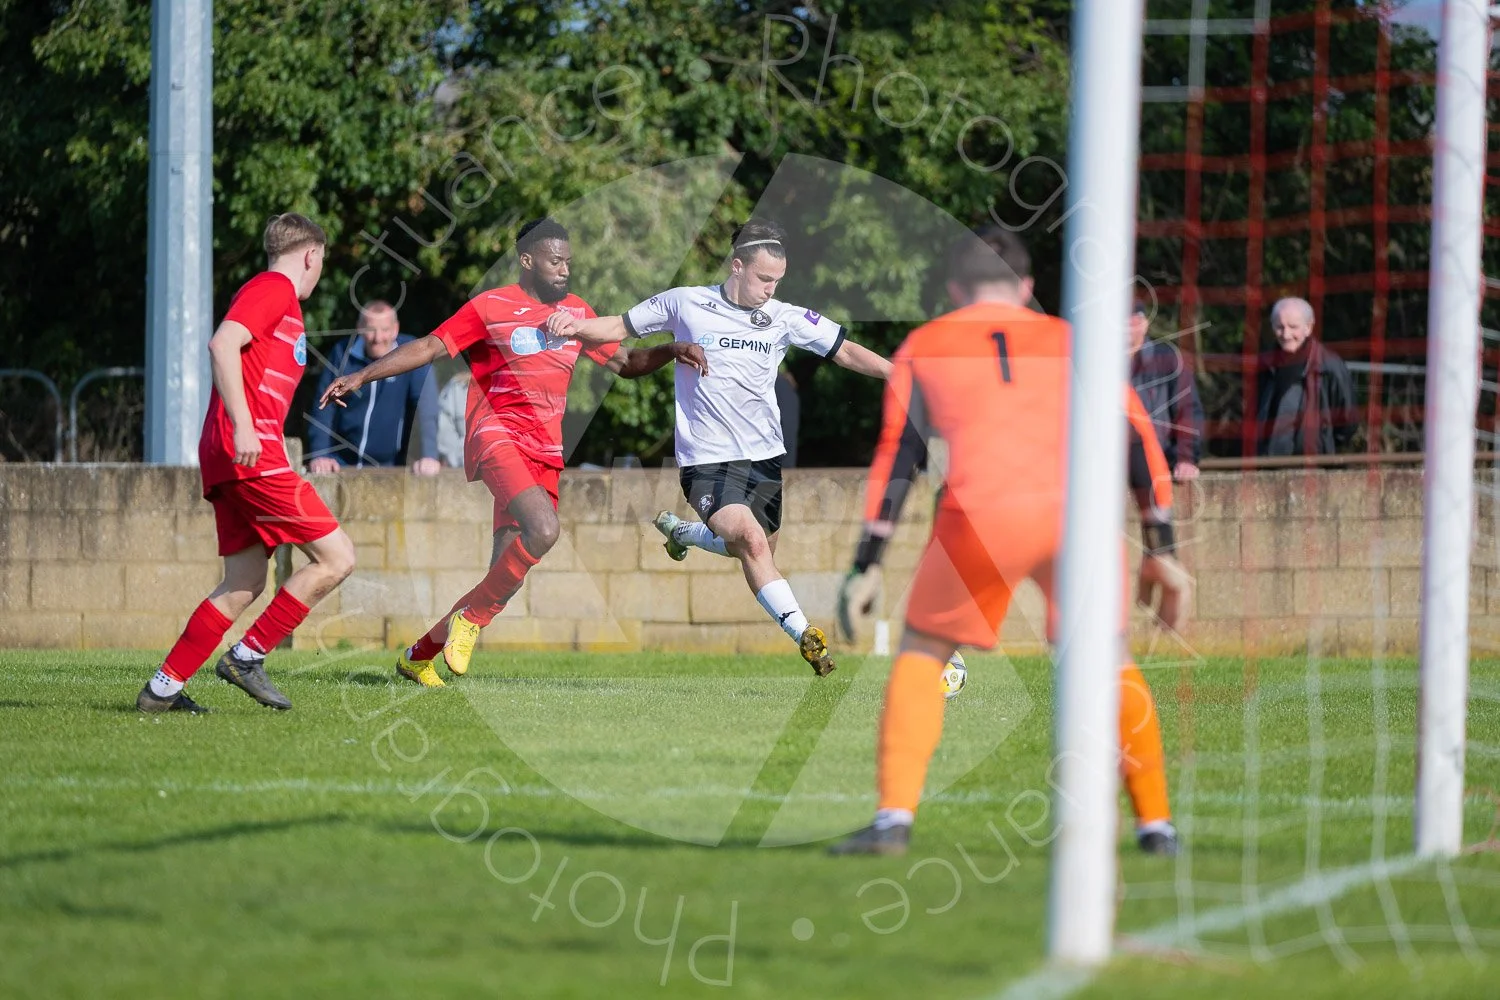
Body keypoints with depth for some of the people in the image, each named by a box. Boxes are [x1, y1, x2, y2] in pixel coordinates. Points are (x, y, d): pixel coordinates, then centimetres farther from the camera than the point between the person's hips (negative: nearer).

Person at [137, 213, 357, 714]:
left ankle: (162, 689, 7)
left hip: (235, 456, 10)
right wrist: (242, 426, -27)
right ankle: (247, 655, -7)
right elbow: (222, 344, -20)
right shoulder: (274, 289, -4)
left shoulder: (279, 297, 26)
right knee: (336, 557, -9)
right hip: (252, 452, -10)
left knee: (245, 585, 10)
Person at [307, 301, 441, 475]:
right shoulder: (343, 354, -2)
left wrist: (429, 455, -30)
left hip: (387, 466, -1)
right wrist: (320, 455, -12)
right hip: (340, 462, 1)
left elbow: (427, 408, -18)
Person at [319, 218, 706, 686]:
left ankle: (418, 655, 16)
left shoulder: (576, 312, 15)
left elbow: (625, 363, 24)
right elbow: (428, 348, -1)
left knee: (506, 574, 0)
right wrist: (361, 377, -9)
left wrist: (671, 351, 6)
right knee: (543, 529, -31)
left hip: (545, 453, 6)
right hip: (497, 435, -6)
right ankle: (472, 617, -12)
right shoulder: (490, 307, -1)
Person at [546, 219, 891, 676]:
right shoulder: (684, 304, -4)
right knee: (751, 540, -26)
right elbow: (620, 327, 7)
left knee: (753, 549, 16)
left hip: (764, 455, 5)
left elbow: (846, 352, -1)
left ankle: (680, 531, 45)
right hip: (707, 461, -5)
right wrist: (578, 326, -11)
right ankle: (805, 636, -24)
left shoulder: (786, 318, 0)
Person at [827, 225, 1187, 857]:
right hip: (1080, 513, 1)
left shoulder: (922, 348, 19)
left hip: (981, 519, -1)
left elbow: (897, 457, 13)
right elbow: (1139, 441, 16)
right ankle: (1155, 823, 18)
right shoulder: (1071, 341, 21)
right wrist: (1161, 551, 18)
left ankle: (894, 818, 3)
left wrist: (865, 567, 13)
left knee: (922, 655, 17)